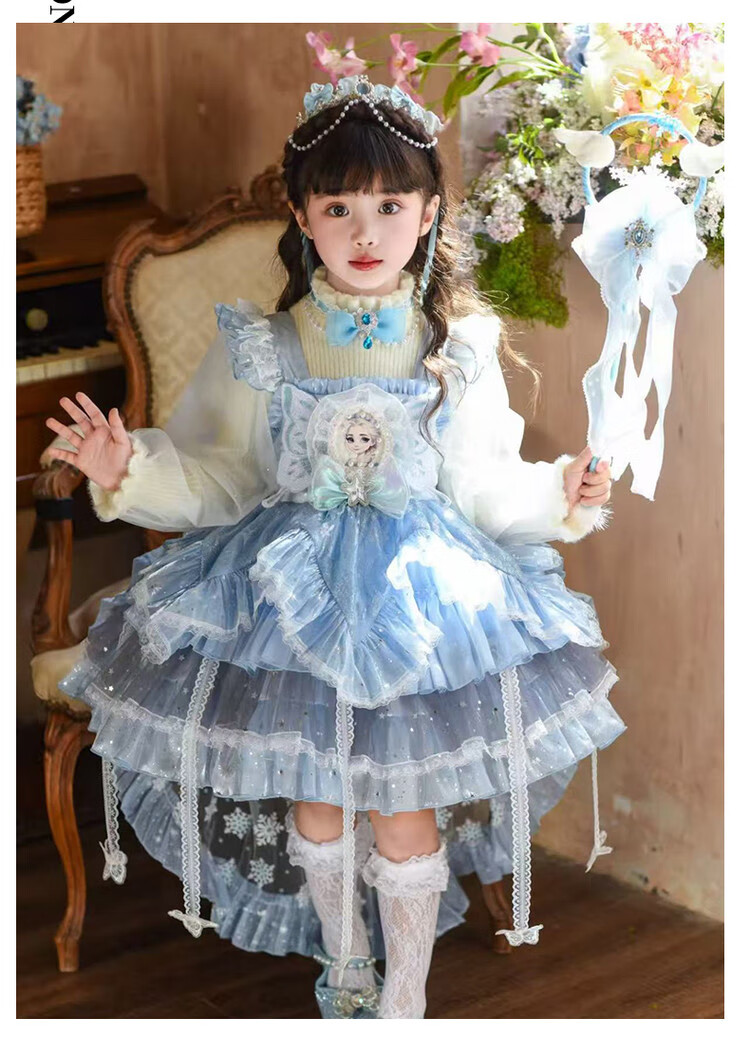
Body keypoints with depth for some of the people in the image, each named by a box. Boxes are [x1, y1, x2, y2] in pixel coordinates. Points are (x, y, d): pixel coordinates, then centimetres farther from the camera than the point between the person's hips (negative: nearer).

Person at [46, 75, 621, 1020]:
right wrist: (129, 468, -15)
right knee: (313, 799, 8)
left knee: (406, 806, 1)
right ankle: (345, 960, 36)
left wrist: (558, 495, -13)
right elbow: (213, 476, 1)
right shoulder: (258, 349, -4)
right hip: (293, 590, 1)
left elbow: (485, 486, 4)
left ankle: (406, 993, 23)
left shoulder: (461, 351, -2)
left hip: (424, 592, 0)